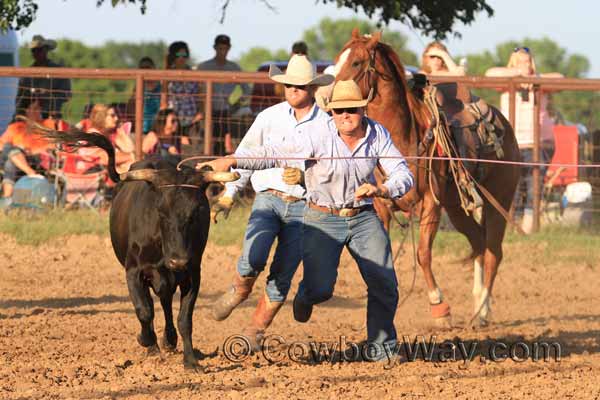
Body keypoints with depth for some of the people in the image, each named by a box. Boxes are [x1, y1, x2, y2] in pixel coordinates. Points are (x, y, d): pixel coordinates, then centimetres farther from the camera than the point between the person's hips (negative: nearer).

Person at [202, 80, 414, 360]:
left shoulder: (378, 135, -6)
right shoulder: (319, 135, -17)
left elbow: (404, 176, -7)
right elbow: (275, 154, -20)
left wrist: (382, 189, -29)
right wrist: (231, 160, -31)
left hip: (363, 218, 3)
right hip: (323, 218, -3)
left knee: (384, 284, -2)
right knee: (320, 288, -15)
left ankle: (381, 347, 18)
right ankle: (306, 295, 25)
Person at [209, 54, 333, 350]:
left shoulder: (326, 125, 1)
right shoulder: (269, 117, 4)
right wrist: (228, 196, 6)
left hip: (303, 207, 0)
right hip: (267, 200, 0)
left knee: (282, 276, -1)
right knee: (253, 257, -23)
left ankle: (254, 333, 16)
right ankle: (239, 292, 10)